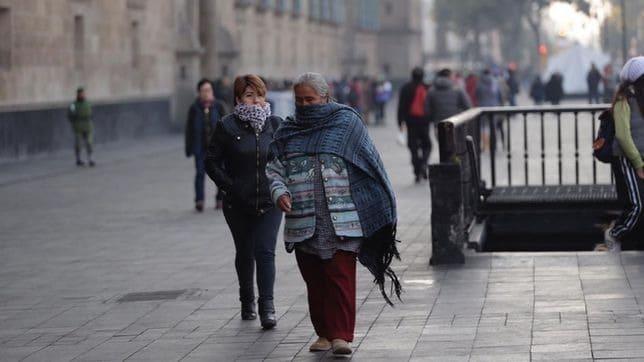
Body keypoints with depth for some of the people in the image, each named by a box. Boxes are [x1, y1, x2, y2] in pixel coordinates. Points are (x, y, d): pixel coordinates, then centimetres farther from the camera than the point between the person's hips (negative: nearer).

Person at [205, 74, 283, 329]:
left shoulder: (275, 125, 3)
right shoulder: (227, 127, -4)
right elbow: (211, 162, 0)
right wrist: (230, 186, -10)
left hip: (269, 203, 0)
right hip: (238, 204, 0)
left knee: (265, 252, -11)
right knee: (245, 254, 13)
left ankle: (267, 307, -15)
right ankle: (247, 303, 30)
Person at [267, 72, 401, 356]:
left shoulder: (346, 122, 4)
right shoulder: (288, 132, 13)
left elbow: (371, 164, 5)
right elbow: (275, 169, 15)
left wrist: (382, 211, 2)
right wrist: (280, 192, -7)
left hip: (341, 221, -4)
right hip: (303, 223, 4)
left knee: (341, 276, -10)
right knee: (314, 280, 7)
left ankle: (341, 334, -10)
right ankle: (324, 333, 17)